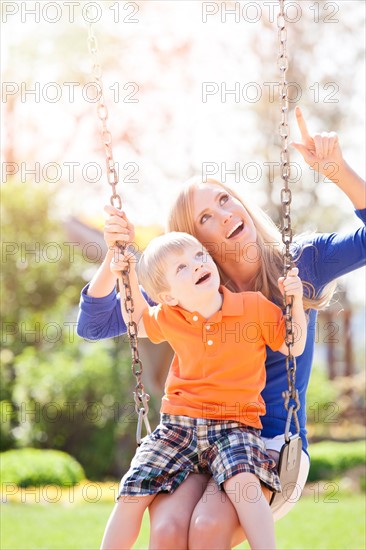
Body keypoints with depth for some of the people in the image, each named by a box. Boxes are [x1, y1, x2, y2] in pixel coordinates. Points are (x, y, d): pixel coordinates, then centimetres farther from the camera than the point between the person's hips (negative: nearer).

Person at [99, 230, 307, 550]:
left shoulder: (255, 306, -3)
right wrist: (129, 279, 14)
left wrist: (296, 301, -7)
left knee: (243, 481, -34)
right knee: (132, 493, -8)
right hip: (178, 425, 3)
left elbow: (294, 347, 7)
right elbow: (137, 321, 28)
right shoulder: (169, 320, 6)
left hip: (234, 426, -3)